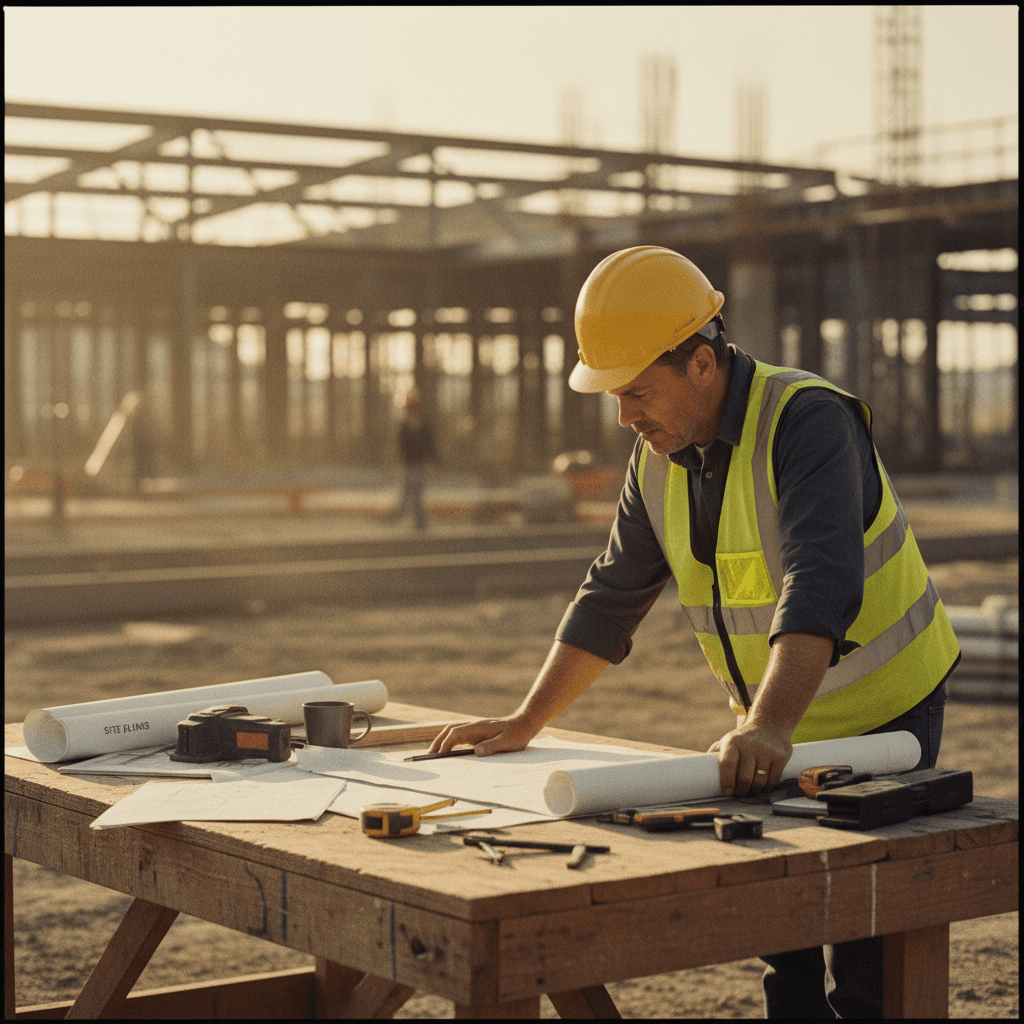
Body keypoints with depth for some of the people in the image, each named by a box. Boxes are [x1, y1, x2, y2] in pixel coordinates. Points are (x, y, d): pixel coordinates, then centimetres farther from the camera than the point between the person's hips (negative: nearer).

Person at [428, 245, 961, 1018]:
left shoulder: (807, 421, -25)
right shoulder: (661, 457, 0)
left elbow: (819, 586, -38)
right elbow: (613, 595, 8)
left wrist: (768, 730, -51)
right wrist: (526, 723, 5)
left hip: (883, 715, -7)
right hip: (779, 729, 7)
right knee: (785, 959, 12)